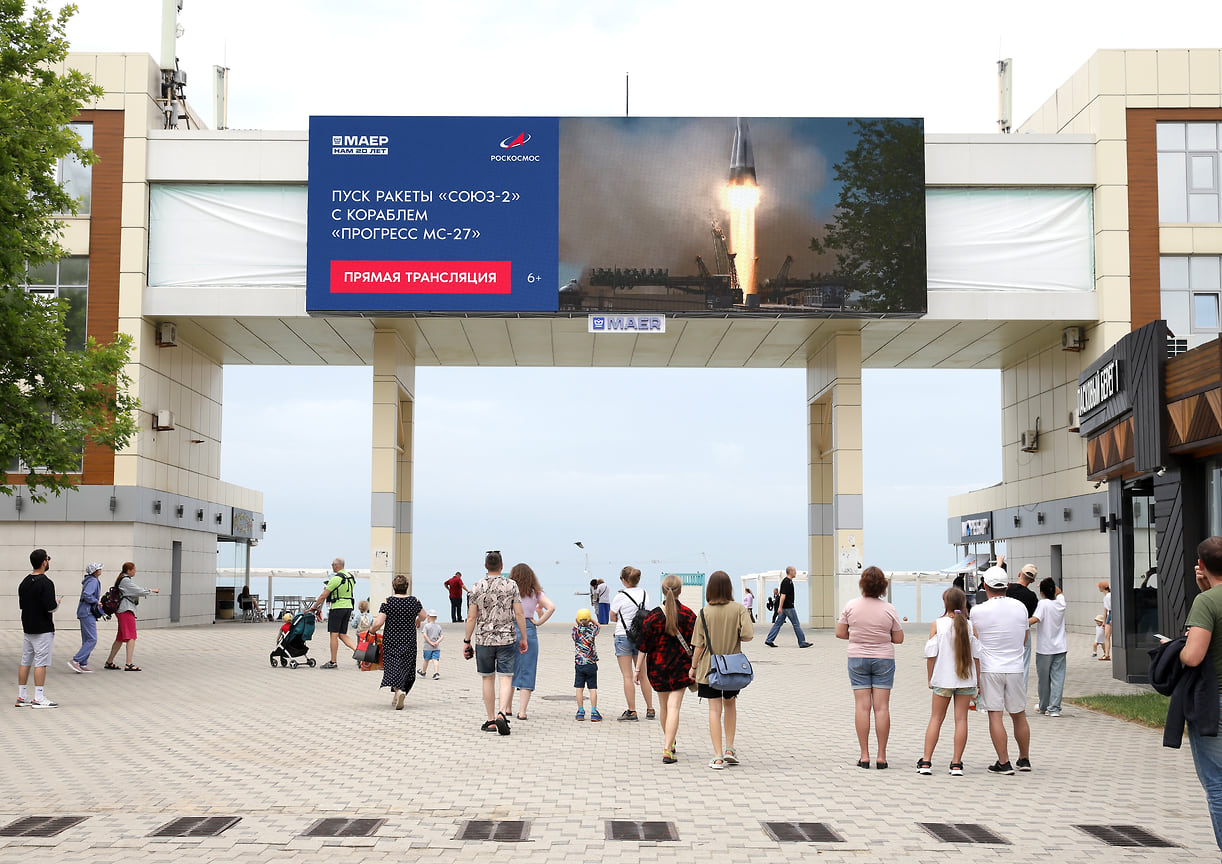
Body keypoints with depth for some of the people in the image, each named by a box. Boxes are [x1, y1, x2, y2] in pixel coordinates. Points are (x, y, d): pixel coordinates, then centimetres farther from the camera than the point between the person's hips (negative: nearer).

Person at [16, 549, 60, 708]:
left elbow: (22, 604, 17)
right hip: (43, 629, -8)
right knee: (40, 663, -6)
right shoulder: (45, 583, -17)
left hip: (27, 628, 8)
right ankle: (39, 698, -5)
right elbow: (50, 607, -23)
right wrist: (57, 602, -1)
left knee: (25, 662, 11)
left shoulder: (24, 582, 10)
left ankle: (22, 697, 15)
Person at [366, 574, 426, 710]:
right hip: (409, 642, 2)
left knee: (392, 665, -2)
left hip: (391, 641, -2)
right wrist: (417, 621, 39)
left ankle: (398, 689, -25)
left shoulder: (387, 602, -10)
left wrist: (372, 630, 5)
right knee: (405, 666, 12)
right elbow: (423, 616, 18)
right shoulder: (414, 601, -1)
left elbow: (378, 623, -15)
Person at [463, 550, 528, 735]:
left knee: (488, 679, 11)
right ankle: (502, 713, -22)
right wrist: (523, 638, 5)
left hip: (483, 639, 1)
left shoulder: (477, 587, -1)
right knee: (505, 678, -1)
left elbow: (471, 617, -2)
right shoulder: (511, 585, -2)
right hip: (506, 639, -1)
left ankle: (491, 720, 14)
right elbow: (519, 614, -4)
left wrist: (466, 641, 6)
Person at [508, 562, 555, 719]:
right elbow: (551, 607, -6)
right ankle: (522, 711, 2)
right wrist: (539, 622, 1)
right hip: (529, 631, 0)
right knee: (527, 672, 5)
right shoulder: (536, 593, 6)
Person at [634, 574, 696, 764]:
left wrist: (638, 669, 3)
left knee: (664, 705, 17)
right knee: (674, 706, -4)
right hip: (681, 667, -1)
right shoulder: (688, 615, -6)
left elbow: (644, 646, -3)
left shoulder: (653, 616, -6)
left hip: (658, 666, 1)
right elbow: (695, 645, -3)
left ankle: (668, 742, 35)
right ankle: (667, 750, -14)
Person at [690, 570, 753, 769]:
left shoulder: (705, 613, -8)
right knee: (730, 704, 22)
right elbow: (748, 635, -16)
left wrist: (693, 666, 6)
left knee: (715, 710, 2)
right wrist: (734, 638, 6)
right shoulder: (739, 609, -8)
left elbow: (699, 644, -7)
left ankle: (718, 757, -2)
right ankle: (729, 749, 18)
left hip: (709, 668, -1)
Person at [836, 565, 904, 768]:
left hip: (857, 658, 0)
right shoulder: (889, 609, -6)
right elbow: (898, 638, -1)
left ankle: (864, 755, 0)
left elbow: (840, 633, 0)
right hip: (884, 659, 0)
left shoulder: (851, 606, -6)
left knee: (862, 706, 1)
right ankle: (881, 756, 1)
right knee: (882, 706, 1)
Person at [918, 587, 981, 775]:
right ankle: (956, 764, 4)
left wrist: (930, 679, 6)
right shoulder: (971, 627, -1)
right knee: (961, 719, 5)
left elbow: (931, 654, -5)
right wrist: (977, 682, 10)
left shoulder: (937, 625, -6)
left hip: (943, 680, -1)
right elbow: (977, 656, 2)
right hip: (966, 680, 1)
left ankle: (926, 762, 5)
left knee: (936, 718, 8)